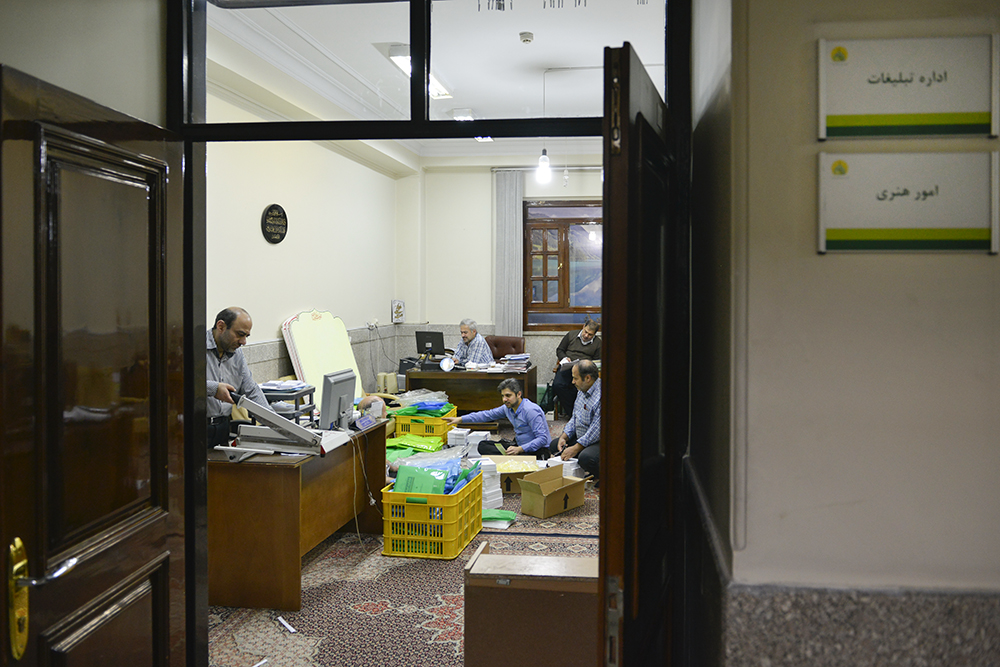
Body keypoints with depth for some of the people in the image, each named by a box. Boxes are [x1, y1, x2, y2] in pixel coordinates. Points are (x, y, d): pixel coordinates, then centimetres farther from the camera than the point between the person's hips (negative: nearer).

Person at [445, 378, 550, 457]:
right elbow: (488, 415, 17)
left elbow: (542, 439, -25)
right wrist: (460, 419, 14)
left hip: (538, 450, -9)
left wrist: (520, 449, -34)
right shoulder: (508, 407, 4)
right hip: (520, 446, 9)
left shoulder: (531, 410, -22)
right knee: (483, 446, -3)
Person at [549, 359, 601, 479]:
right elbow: (575, 418, 15)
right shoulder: (582, 390, 7)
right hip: (581, 437, 10)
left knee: (586, 458, -36)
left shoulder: (601, 396, -27)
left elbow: (596, 430, -27)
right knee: (554, 445, 8)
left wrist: (576, 448, -23)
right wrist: (564, 437, 1)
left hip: (599, 441, -10)